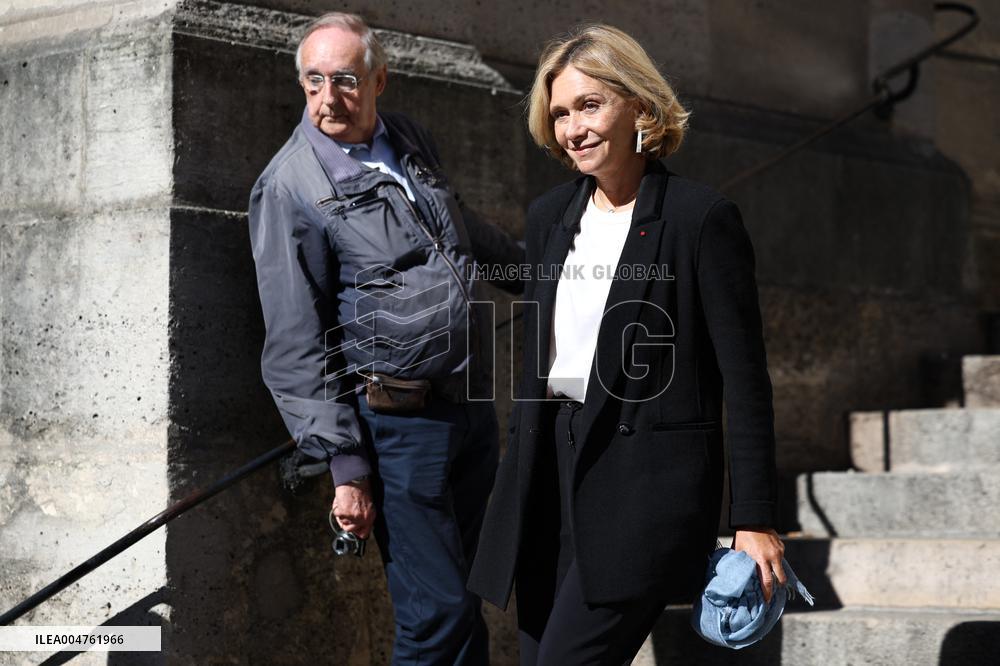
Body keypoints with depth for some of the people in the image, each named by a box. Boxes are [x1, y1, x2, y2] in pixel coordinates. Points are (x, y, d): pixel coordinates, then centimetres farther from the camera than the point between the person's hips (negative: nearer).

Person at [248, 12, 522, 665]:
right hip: (399, 422, -7)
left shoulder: (412, 140, 8)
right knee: (438, 611, -9)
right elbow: (296, 347, -11)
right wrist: (346, 466, -13)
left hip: (472, 398, 7)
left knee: (467, 592, 13)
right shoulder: (289, 188, -11)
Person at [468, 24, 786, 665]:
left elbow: (745, 378, -7)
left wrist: (755, 521, -10)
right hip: (552, 471, 7)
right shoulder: (550, 216, 13)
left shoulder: (701, 217, -6)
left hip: (646, 485, -7)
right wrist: (517, 484, 20)